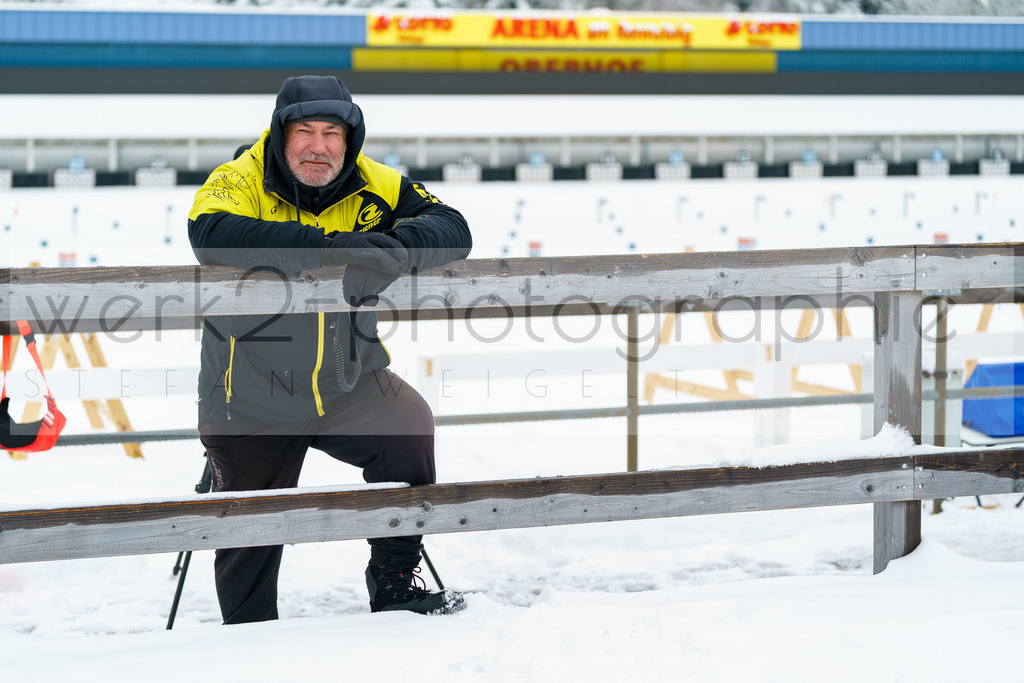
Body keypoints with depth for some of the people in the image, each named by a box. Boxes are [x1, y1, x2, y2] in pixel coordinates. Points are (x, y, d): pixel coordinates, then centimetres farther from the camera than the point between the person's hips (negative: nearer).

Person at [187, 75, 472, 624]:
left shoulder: (375, 188, -4)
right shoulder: (239, 183, -16)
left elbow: (451, 230, -14)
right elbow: (211, 234, -38)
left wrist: (392, 249, -37)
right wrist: (327, 246, -46)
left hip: (348, 383, 2)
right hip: (252, 399, -2)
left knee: (409, 430, -24)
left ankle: (394, 579, -3)